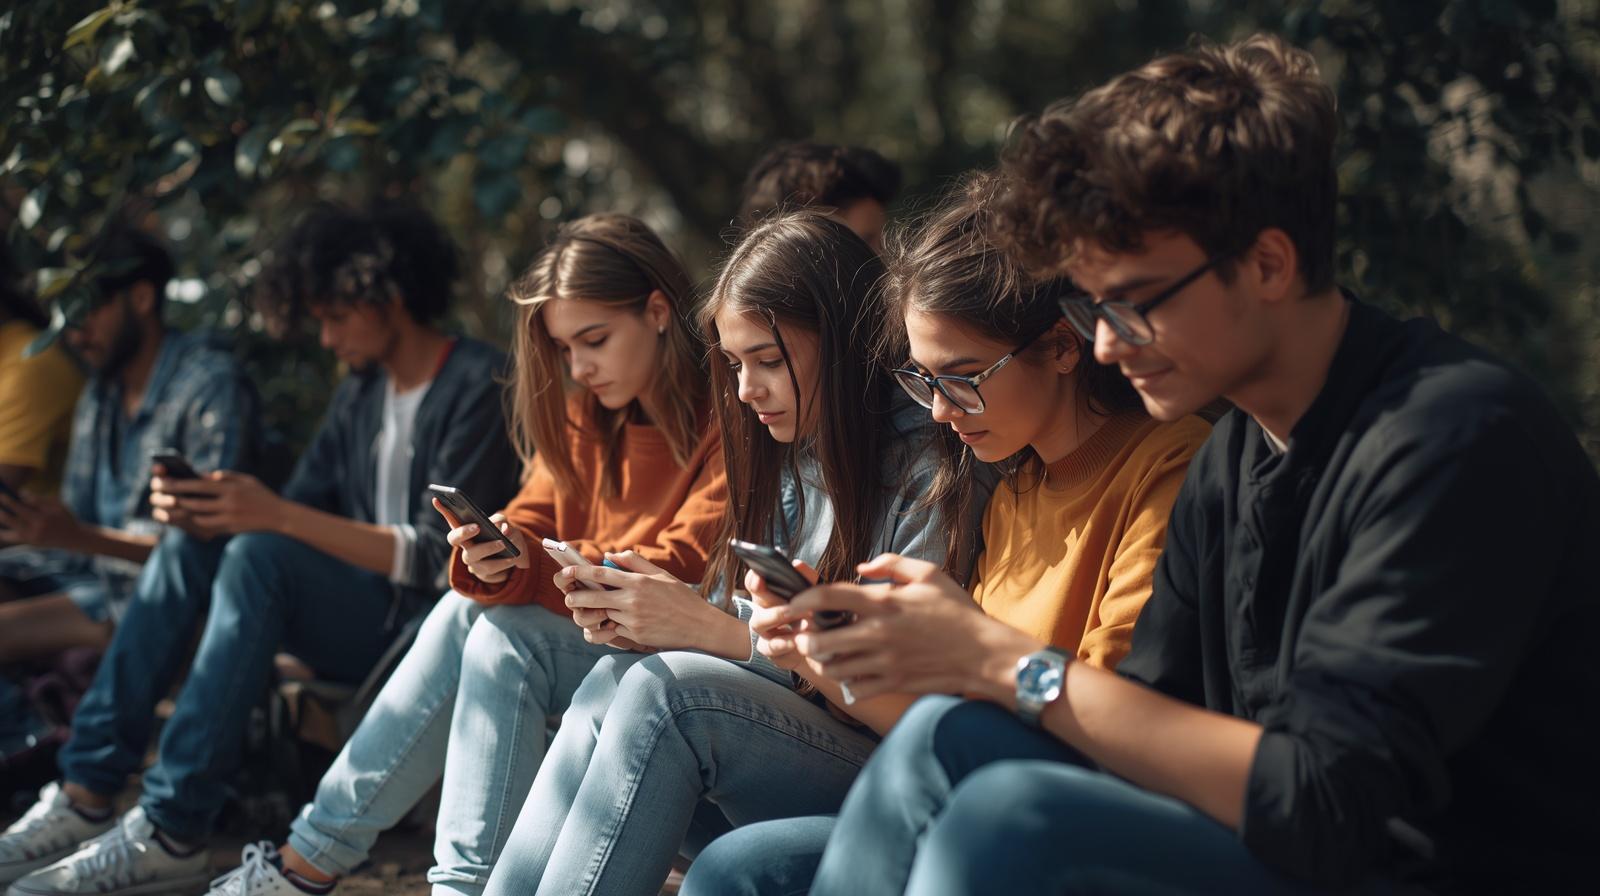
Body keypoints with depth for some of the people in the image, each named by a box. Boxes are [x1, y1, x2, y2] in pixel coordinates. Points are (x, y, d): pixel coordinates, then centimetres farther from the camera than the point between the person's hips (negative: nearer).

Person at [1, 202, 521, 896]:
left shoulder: (479, 387, -10)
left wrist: (277, 515, -25)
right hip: (357, 618, 8)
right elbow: (298, 514, 10)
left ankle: (171, 832, -30)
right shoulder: (360, 393, 16)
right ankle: (86, 794, -13)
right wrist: (205, 512, -12)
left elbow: (439, 558, -19)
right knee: (191, 541, -6)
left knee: (260, 554, -28)